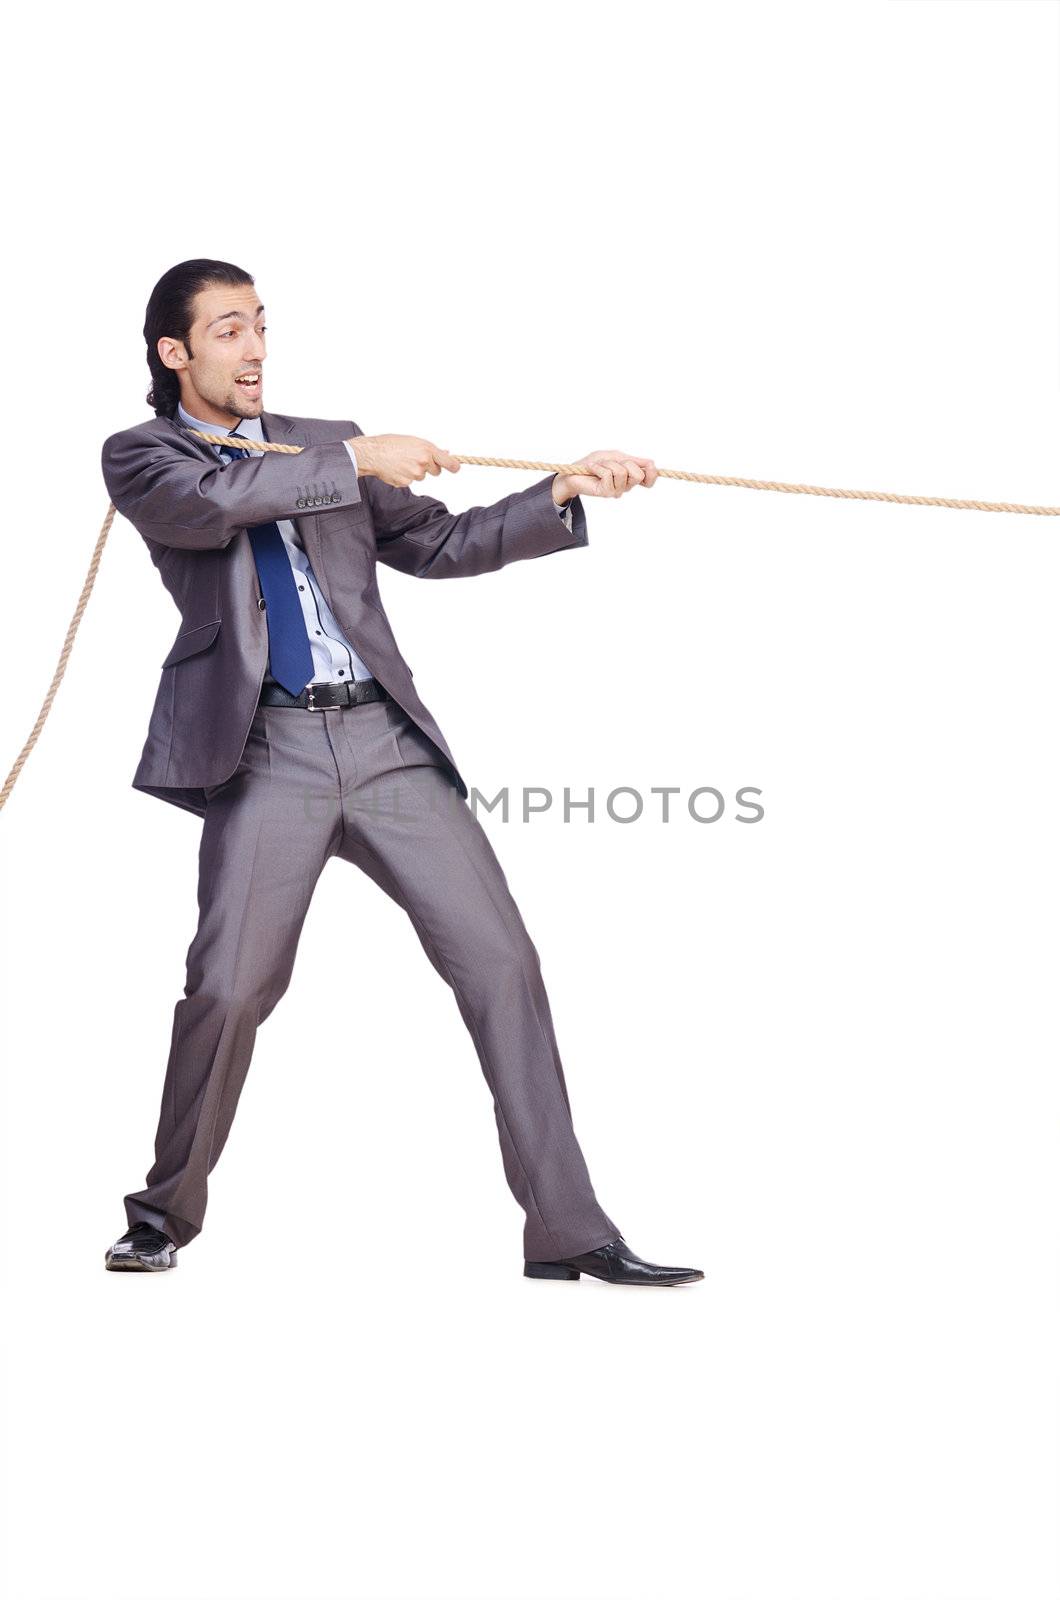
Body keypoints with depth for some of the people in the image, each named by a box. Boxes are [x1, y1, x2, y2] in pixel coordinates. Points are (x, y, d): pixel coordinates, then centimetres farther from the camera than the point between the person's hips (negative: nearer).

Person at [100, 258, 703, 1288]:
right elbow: (212, 502, -13)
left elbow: (440, 545, 17)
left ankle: (567, 1231, -2)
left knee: (499, 960, -5)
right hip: (268, 750, -4)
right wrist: (355, 460, -10)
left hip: (386, 739, 4)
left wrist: (564, 495, 4)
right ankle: (167, 1213, 13)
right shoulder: (142, 457, 9)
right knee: (230, 985, -12)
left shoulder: (322, 444, 21)